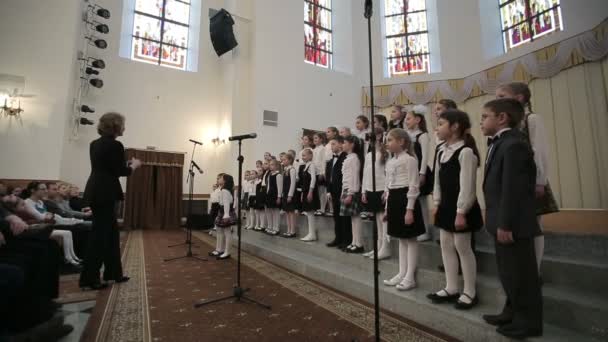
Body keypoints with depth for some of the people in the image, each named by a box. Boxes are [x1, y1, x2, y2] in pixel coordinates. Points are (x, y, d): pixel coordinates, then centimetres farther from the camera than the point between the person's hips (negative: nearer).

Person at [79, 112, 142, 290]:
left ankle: (113, 272, 24)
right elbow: (121, 172, -11)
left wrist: (126, 163, 21)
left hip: (94, 191, 9)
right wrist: (134, 165, 7)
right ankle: (89, 278, 5)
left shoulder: (95, 143, 14)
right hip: (105, 194, -9)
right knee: (100, 234, -2)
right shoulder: (115, 145, -13)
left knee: (111, 232, 15)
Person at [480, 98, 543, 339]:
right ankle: (513, 313, 36)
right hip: (505, 223, 10)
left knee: (521, 273, 5)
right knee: (508, 272, 21)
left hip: (514, 225, -10)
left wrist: (505, 225, -22)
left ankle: (529, 322, 22)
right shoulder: (501, 143, 13)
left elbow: (513, 190, -23)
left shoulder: (513, 145, -19)